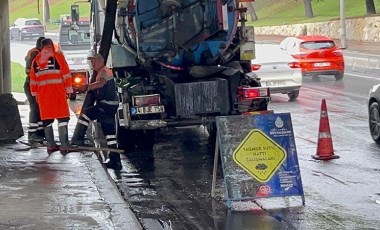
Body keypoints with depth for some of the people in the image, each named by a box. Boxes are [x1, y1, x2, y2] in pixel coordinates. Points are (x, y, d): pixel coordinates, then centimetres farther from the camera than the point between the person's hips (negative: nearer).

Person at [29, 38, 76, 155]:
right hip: (58, 91, -4)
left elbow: (33, 79, 16)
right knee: (62, 117, -4)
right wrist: (68, 89, 1)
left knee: (47, 118, 9)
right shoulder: (57, 56, 2)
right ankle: (64, 145, -10)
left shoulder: (36, 60, 15)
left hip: (42, 93, 4)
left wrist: (35, 94, 21)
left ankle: (51, 145, 10)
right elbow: (66, 74, -3)